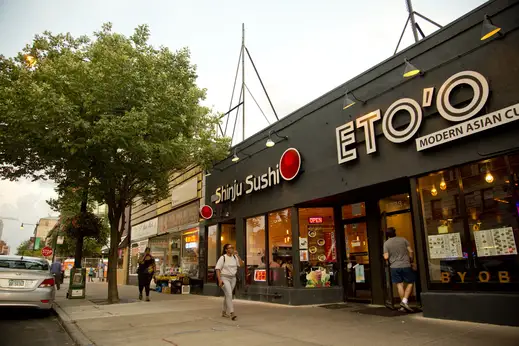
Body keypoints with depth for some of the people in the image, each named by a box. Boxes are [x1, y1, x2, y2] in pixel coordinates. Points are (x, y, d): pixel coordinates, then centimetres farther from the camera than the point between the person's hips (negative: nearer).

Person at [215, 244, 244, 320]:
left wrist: (237, 255, -10)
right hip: (224, 278, -5)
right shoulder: (222, 258, -9)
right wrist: (219, 280, -19)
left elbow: (241, 265, -4)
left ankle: (224, 312, 27)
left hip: (233, 278, 5)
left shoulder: (235, 257, 5)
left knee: (227, 295, 13)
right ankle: (231, 313, -18)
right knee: (229, 295, -16)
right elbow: (217, 269, -11)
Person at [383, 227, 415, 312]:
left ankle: (403, 305, 7)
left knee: (399, 285, 6)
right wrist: (411, 260, 14)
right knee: (410, 283, 10)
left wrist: (384, 255, 17)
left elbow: (386, 257, -5)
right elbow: (410, 251, -1)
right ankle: (405, 300, -6)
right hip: (406, 265, -1)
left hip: (394, 266, 1)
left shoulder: (386, 243, 0)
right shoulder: (403, 239, 2)